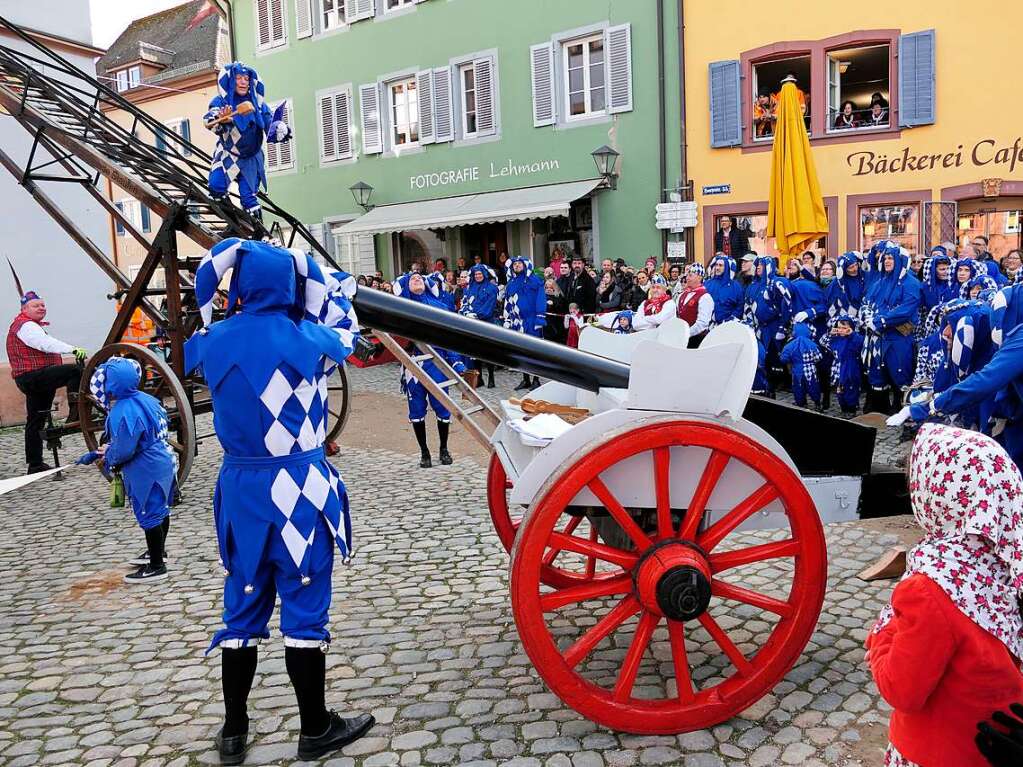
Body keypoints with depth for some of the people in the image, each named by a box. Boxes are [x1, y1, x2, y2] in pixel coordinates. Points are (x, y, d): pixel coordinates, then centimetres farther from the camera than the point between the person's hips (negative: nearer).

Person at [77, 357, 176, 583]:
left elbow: (123, 451, -23)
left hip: (146, 472, -10)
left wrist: (107, 456, 0)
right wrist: (97, 454, 18)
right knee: (159, 510, 23)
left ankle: (156, 567, 13)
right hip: (162, 463, 10)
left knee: (149, 516, 2)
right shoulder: (145, 400, 4)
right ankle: (157, 551, 42)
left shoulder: (123, 412, -25)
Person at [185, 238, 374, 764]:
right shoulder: (305, 340, -12)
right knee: (304, 607, 6)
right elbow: (341, 340, 12)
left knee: (243, 606, 16)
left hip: (240, 487, 4)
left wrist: (237, 254, 26)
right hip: (298, 488, -4)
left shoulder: (214, 343, -2)